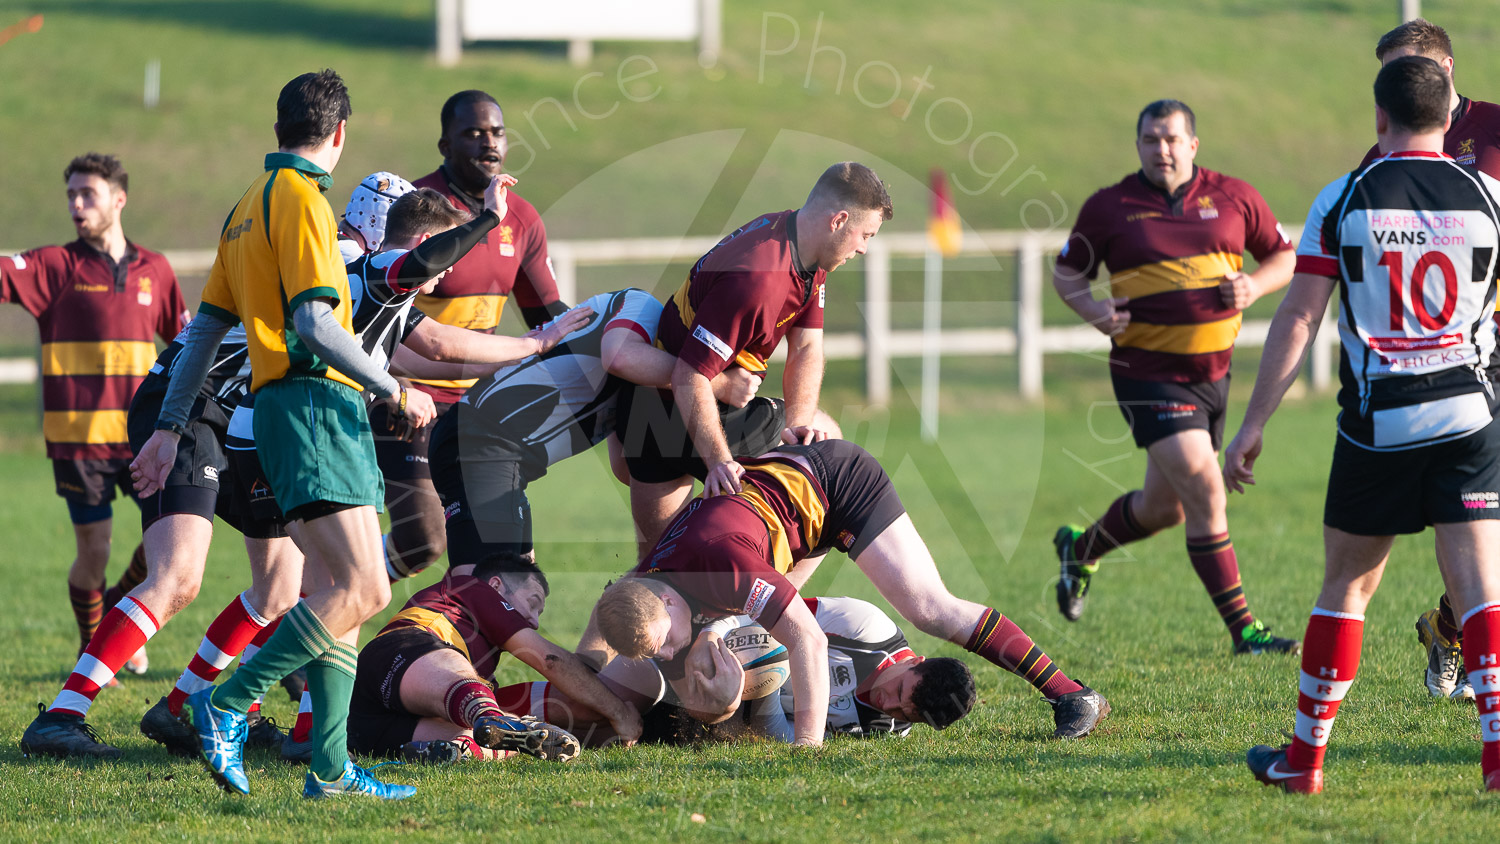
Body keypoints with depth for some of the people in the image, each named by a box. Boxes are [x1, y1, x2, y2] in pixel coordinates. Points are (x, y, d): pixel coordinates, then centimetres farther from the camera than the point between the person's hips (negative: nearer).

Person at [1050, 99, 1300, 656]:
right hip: (1148, 374, -5)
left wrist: (1255, 285, -8)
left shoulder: (1233, 197, 3)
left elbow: (1284, 257, 13)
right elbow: (1067, 273, 8)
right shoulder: (1109, 207, -3)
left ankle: (1081, 548, 45)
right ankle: (1242, 629, -12)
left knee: (1165, 507, 15)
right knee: (1205, 491, -17)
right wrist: (1092, 308, -13)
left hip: (1213, 373, 5)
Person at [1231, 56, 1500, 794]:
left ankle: (1305, 757, 20)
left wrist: (1252, 426, -1)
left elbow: (1297, 317, -4)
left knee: (1346, 586, 13)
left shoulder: (1342, 200, -3)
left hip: (1376, 424, 0)